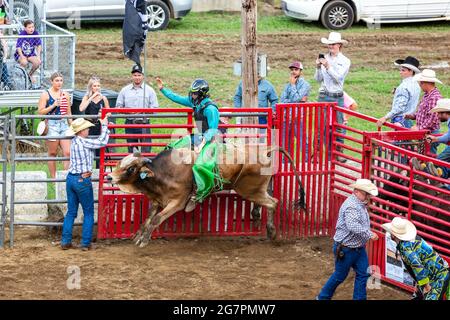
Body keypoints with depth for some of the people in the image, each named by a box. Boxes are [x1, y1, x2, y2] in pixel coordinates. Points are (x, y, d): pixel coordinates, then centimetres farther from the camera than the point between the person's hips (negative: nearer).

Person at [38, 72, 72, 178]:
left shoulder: (65, 95, 12)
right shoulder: (46, 95, -1)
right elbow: (40, 111, -7)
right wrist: (53, 105, -15)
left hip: (64, 125, 4)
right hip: (52, 125, -4)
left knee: (68, 152, -8)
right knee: (52, 153, 3)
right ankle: (53, 178, 10)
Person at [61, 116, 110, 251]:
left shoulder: (75, 141, 10)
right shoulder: (83, 142, -15)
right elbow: (102, 142, -7)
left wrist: (103, 124, 25)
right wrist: (104, 125, 4)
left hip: (71, 178, 8)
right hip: (82, 180, -8)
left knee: (71, 212, 13)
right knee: (88, 213, 5)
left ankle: (65, 242, 12)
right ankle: (86, 243, 5)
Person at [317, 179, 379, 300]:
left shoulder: (361, 205, 10)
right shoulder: (351, 206, -23)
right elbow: (353, 226, -37)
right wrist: (369, 234, -34)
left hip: (359, 248, 9)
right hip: (345, 249, -9)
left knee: (363, 274, 5)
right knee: (340, 276, 5)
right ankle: (323, 297, 22)